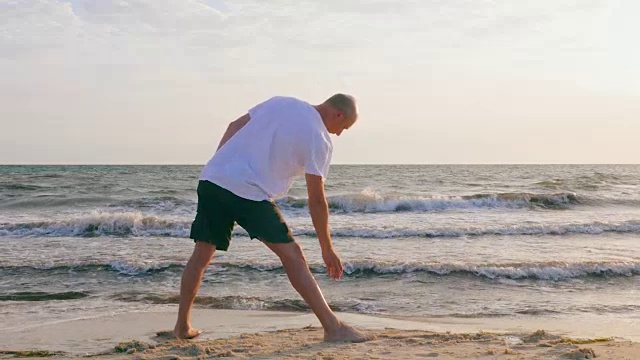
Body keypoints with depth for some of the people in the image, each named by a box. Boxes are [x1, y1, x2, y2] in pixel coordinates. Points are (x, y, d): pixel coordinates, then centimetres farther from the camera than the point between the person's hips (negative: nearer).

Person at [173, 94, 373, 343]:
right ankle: (333, 327, -2)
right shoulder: (320, 139, -1)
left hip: (211, 178, 7)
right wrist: (327, 249, 5)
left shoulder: (281, 102, 18)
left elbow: (234, 126, 18)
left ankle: (182, 326, 24)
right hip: (249, 192, -7)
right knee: (292, 255, -2)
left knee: (202, 254, 17)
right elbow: (316, 200, -2)